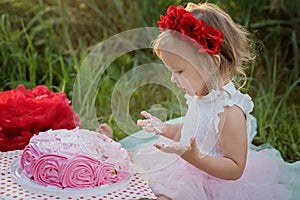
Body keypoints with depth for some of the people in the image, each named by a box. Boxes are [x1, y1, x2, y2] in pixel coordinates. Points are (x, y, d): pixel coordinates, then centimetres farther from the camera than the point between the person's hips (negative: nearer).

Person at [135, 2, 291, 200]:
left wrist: (194, 157, -36)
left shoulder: (229, 111, -28)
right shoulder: (200, 95, -1)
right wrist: (165, 129, 5)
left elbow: (234, 169, -25)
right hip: (188, 170, 9)